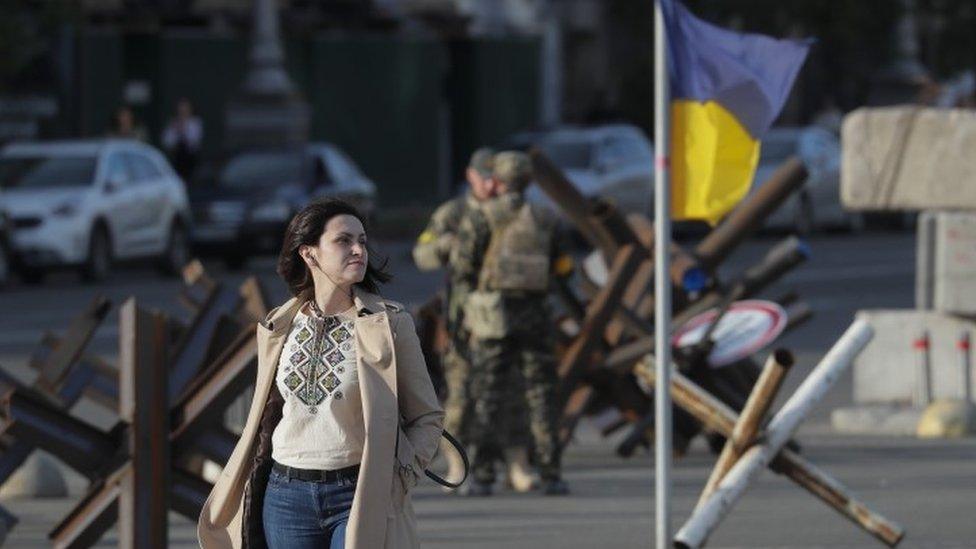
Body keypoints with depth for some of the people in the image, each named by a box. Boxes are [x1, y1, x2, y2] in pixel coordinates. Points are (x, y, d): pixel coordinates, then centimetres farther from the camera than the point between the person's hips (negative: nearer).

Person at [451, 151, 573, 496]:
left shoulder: (481, 217, -3)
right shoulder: (545, 220, 8)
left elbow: (463, 264, -9)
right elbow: (561, 266, 14)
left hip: (493, 314, -2)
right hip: (534, 313, 2)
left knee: (488, 396, 2)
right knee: (541, 395, 6)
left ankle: (483, 477, -2)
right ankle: (550, 475, 1)